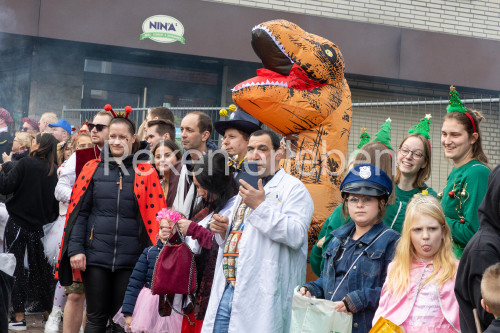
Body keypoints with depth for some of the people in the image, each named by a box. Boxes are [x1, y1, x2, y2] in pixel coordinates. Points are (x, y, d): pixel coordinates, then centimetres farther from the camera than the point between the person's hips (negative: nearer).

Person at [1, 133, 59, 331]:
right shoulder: (54, 172, 2)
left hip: (17, 224, -4)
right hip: (38, 226, 5)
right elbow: (55, 204, 7)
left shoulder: (26, 164, -13)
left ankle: (19, 317, 1)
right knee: (41, 270, 15)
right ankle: (49, 313, 21)